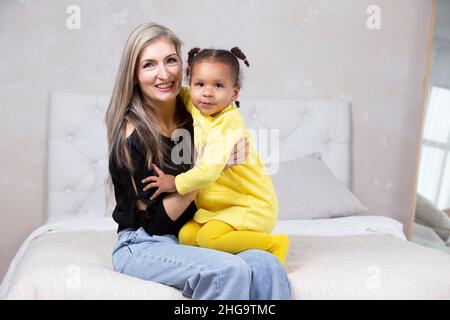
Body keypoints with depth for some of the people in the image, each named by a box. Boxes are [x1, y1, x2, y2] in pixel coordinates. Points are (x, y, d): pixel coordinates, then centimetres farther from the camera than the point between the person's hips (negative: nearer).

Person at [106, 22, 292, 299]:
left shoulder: (193, 116, 3)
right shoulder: (132, 134, -14)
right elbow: (155, 221, -14)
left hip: (191, 241, 5)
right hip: (143, 246, -5)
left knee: (267, 265, -24)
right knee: (231, 270, -32)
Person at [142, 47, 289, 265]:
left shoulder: (227, 124, -22)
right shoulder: (195, 107, 4)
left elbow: (210, 170, -30)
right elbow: (181, 94, 28)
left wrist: (176, 183, -16)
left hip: (252, 205, -8)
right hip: (220, 206, 8)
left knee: (209, 237, -27)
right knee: (186, 236, -11)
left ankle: (274, 243, -11)